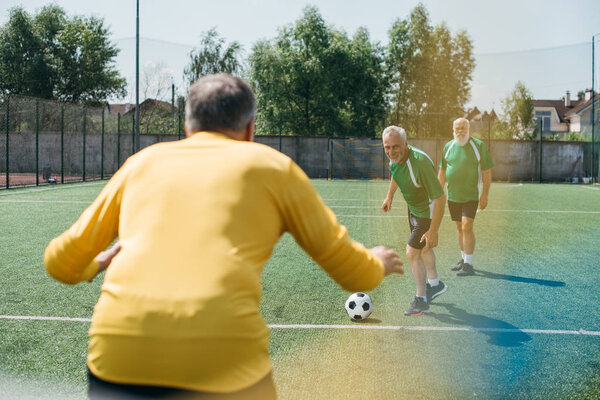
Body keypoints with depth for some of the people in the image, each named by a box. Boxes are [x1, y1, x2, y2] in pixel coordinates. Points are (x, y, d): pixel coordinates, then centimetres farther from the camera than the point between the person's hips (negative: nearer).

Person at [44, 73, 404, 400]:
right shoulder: (272, 164, 15)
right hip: (224, 361, -2)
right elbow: (354, 273, 18)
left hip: (117, 357, 2)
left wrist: (95, 265, 47)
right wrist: (379, 264, 41)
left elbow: (61, 262, 25)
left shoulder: (144, 161, 20)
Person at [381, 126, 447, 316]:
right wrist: (390, 196, 21)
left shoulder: (420, 163, -39)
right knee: (423, 248, 24)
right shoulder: (395, 156, -15)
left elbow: (440, 198, -35)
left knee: (412, 253, -7)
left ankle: (421, 300, 10)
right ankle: (434, 284, 48)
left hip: (428, 211, -8)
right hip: (413, 207, 8)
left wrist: (433, 231, -32)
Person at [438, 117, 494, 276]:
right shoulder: (448, 147, 6)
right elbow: (442, 172, 14)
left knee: (467, 227, -13)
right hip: (453, 196, 5)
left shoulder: (479, 146, -5)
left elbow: (487, 173, -4)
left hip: (471, 195, -4)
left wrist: (484, 195, -8)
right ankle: (463, 258, 27)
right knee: (459, 227, 13)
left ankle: (468, 264, -9)